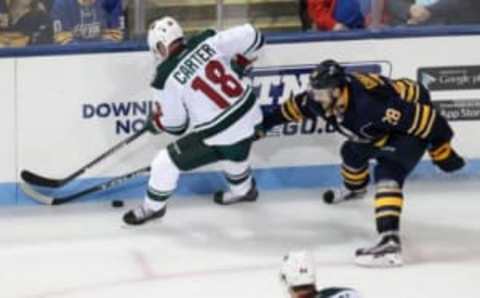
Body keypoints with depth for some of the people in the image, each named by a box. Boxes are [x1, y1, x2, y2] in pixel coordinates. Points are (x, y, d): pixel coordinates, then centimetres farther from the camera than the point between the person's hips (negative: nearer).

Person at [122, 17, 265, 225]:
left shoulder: (166, 79, -15)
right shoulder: (207, 42, -6)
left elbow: (174, 124, -2)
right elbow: (251, 36, -2)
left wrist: (154, 122, 20)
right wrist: (239, 63, 17)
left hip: (219, 136, -6)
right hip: (248, 115, 6)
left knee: (166, 162, 12)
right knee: (234, 154, 39)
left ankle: (153, 207, 32)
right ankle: (243, 190, 64)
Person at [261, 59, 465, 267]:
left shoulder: (370, 104, -42)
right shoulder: (320, 98, -19)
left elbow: (427, 119, -38)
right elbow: (297, 106, 7)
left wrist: (443, 153, -30)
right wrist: (269, 118, 16)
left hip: (413, 126, -9)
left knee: (387, 173, -25)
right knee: (353, 151, 27)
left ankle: (389, 243, -34)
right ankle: (354, 188, 63)